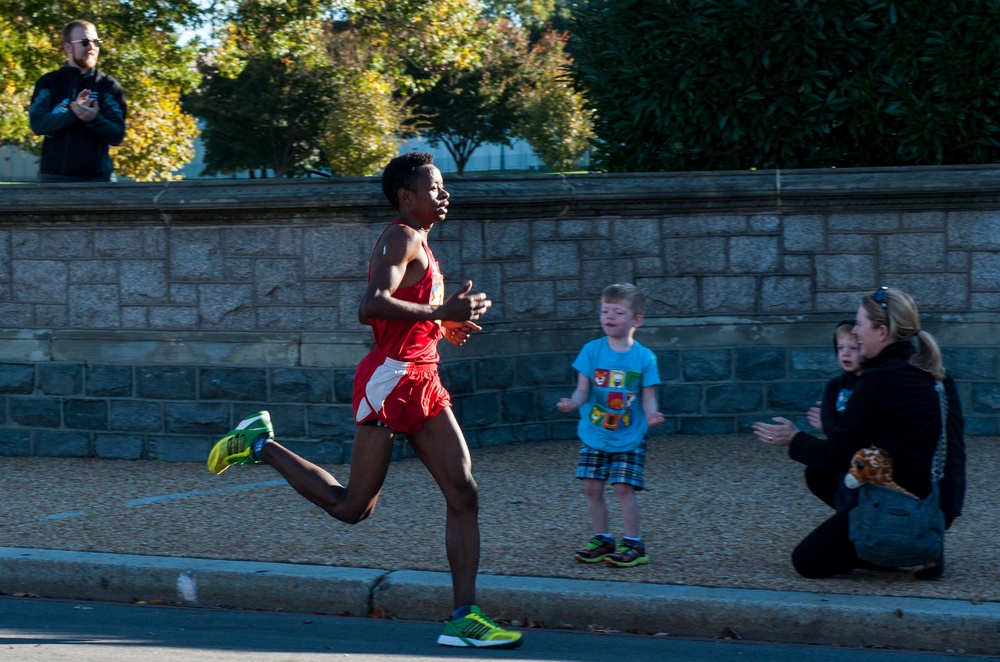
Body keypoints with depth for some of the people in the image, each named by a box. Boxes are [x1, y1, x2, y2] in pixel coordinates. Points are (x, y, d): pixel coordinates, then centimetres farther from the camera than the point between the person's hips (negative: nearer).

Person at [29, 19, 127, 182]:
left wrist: (94, 119, -22)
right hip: (54, 176, 0)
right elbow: (37, 124, -6)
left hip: (95, 178, 0)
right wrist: (72, 113, -21)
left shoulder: (108, 85, 6)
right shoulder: (48, 82, 8)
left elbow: (117, 135, -2)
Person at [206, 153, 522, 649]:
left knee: (464, 494, -1)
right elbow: (371, 307, -26)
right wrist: (442, 312, -25)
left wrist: (446, 327, 15)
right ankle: (259, 444, 17)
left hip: (422, 382, 10)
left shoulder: (418, 245, 21)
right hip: (390, 379, -10)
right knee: (351, 506, -1)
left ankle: (464, 618, -2)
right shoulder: (402, 238, -10)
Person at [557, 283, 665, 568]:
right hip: (593, 434, 3)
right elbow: (583, 389, -4)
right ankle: (602, 539, 19)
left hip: (629, 437, -3)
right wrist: (573, 402, -25)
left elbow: (648, 396, -6)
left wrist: (652, 415, -26)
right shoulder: (592, 351, -3)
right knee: (592, 487, 4)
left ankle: (633, 544, 3)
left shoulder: (644, 357, -6)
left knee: (623, 486, -8)